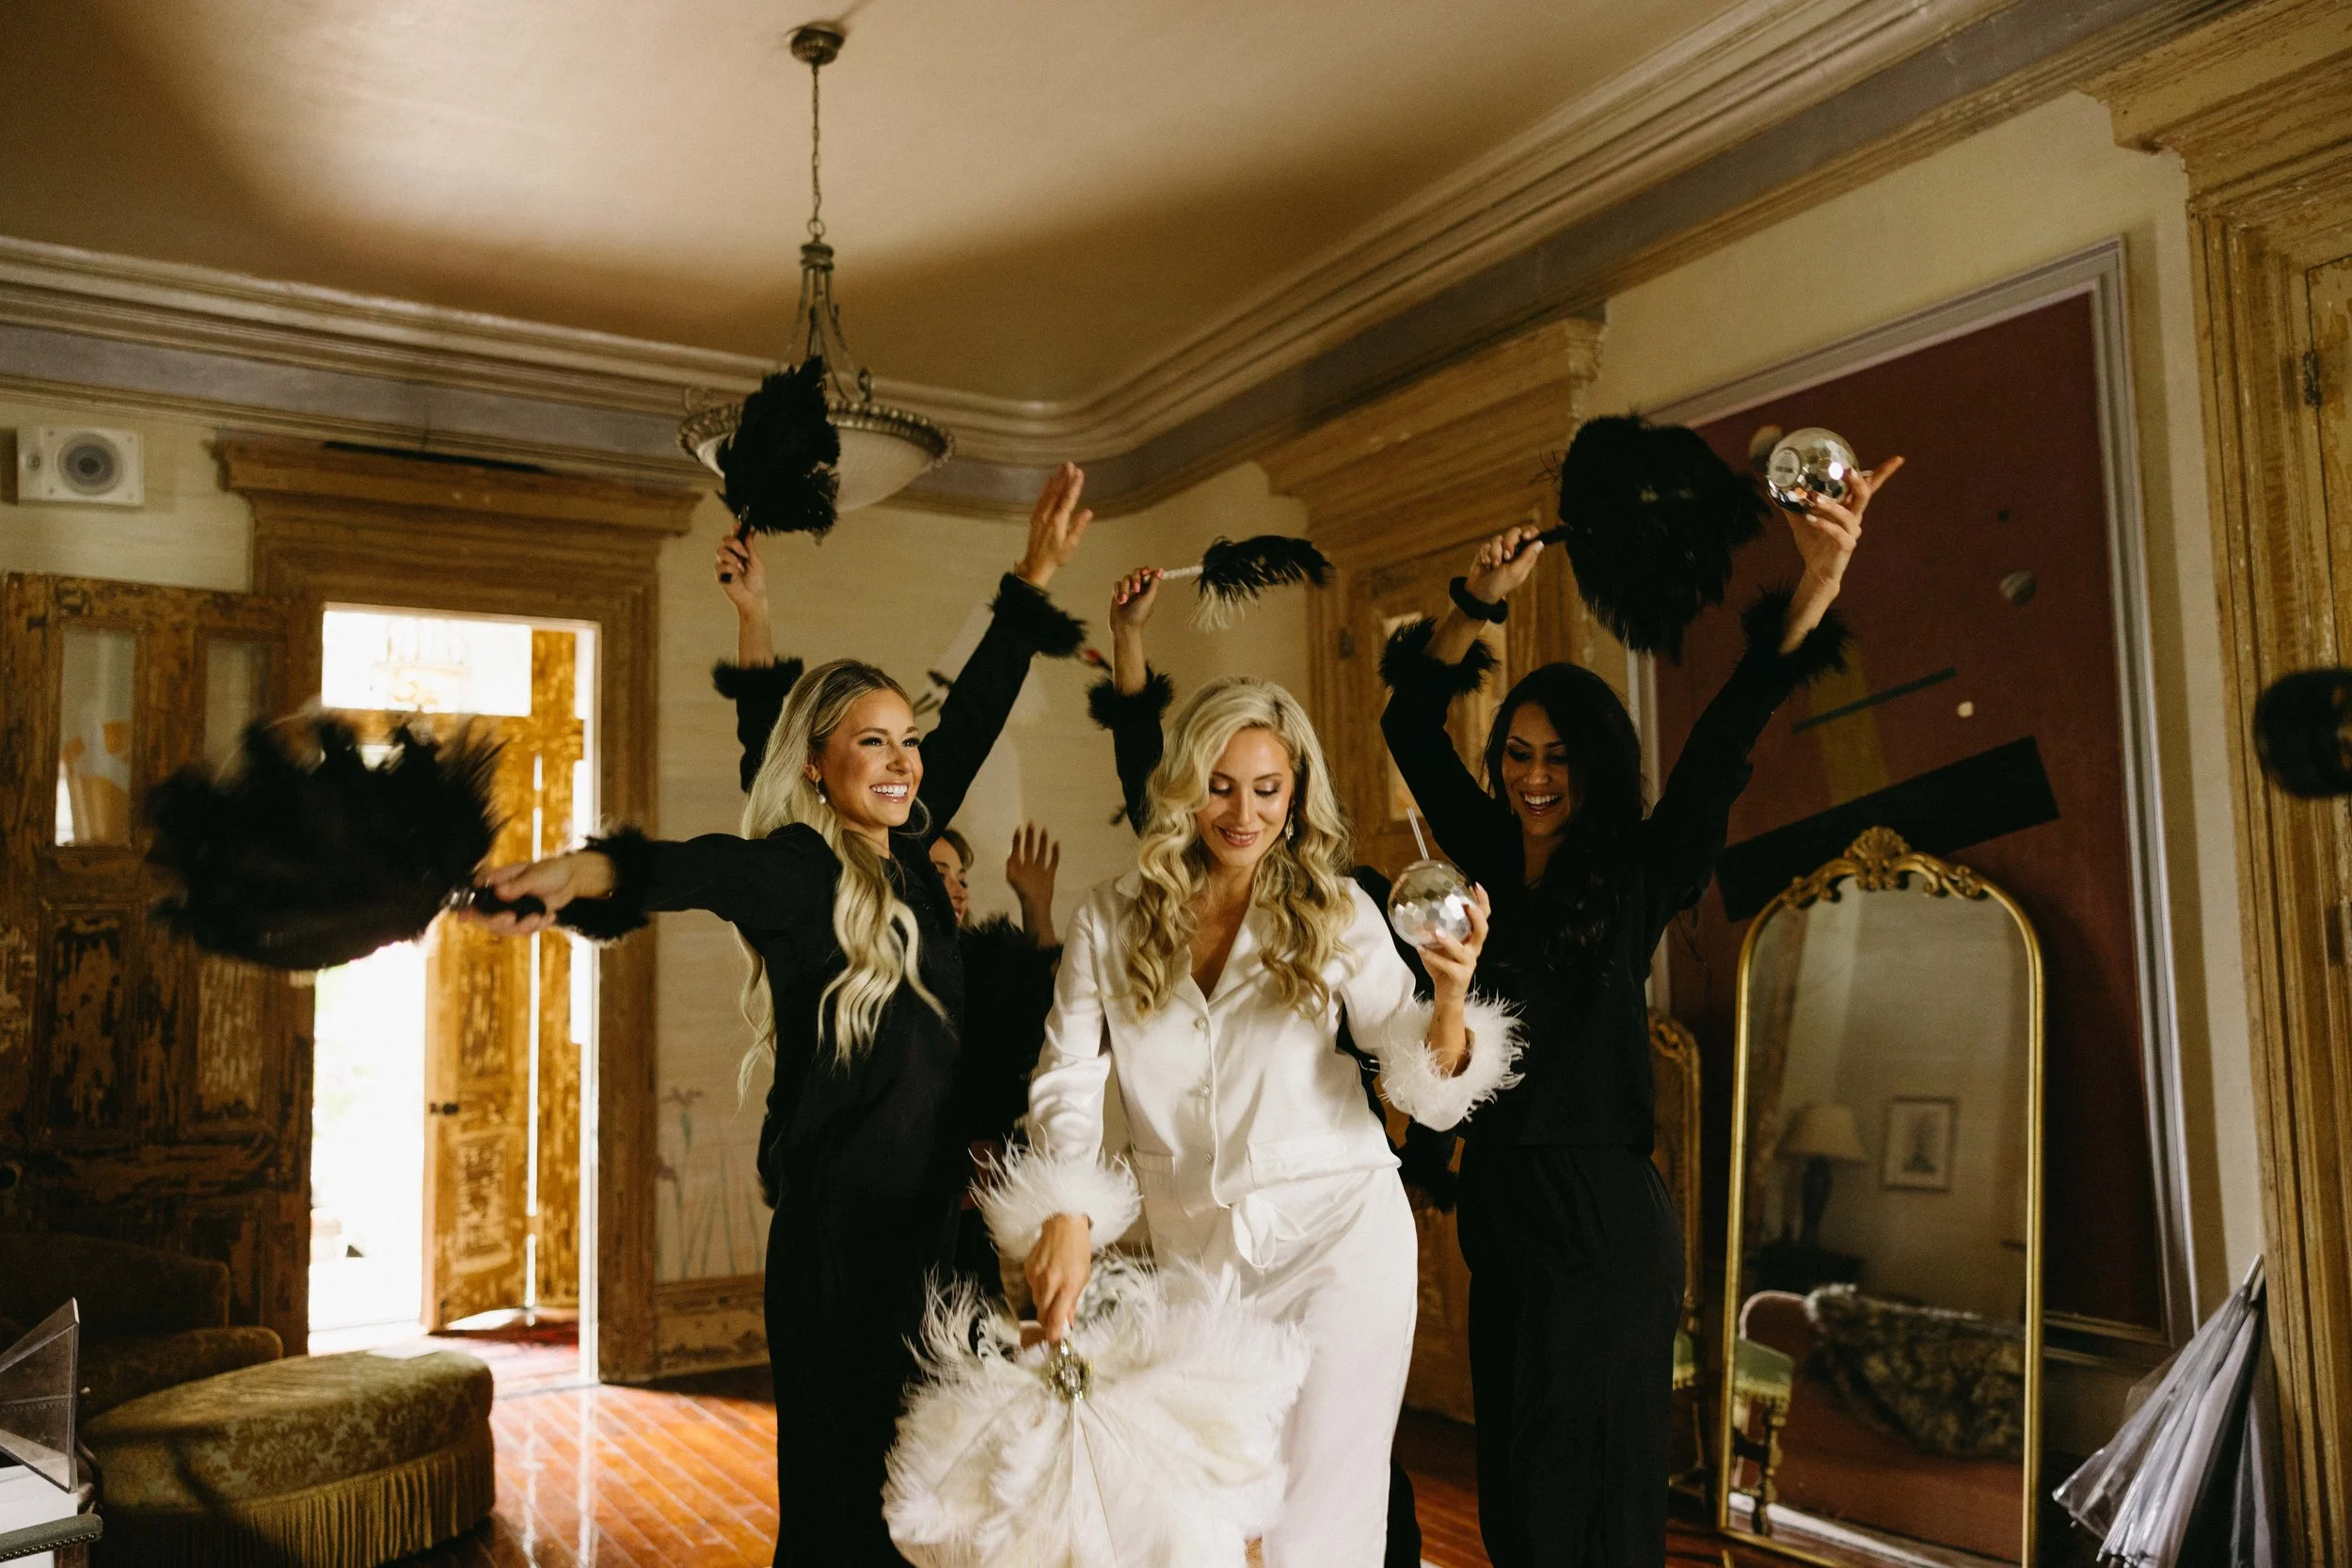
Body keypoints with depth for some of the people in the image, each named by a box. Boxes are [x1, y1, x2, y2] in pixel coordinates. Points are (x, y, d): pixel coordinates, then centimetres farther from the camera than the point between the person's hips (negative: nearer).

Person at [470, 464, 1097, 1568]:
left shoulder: (903, 856, 9)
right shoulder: (799, 870, -13)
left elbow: (974, 714, 15)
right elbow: (703, 868, -34)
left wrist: (1035, 578, 19)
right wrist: (594, 869, -55)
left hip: (923, 1215, 8)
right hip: (840, 1225, -8)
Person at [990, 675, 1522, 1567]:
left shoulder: (1336, 914, -3)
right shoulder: (1111, 923, 0)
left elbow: (1422, 1089, -4)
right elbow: (1068, 1082, -3)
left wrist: (1450, 1001, -25)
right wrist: (1065, 1217, -19)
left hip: (1337, 1235, -2)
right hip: (1190, 1249, 2)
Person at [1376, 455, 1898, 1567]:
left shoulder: (1635, 881, -5)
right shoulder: (1492, 863, 6)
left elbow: (1725, 736, -16)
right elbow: (1411, 730, 6)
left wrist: (1818, 581, -27)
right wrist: (1479, 603, -6)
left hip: (1603, 1222, -5)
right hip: (1500, 1208, 5)